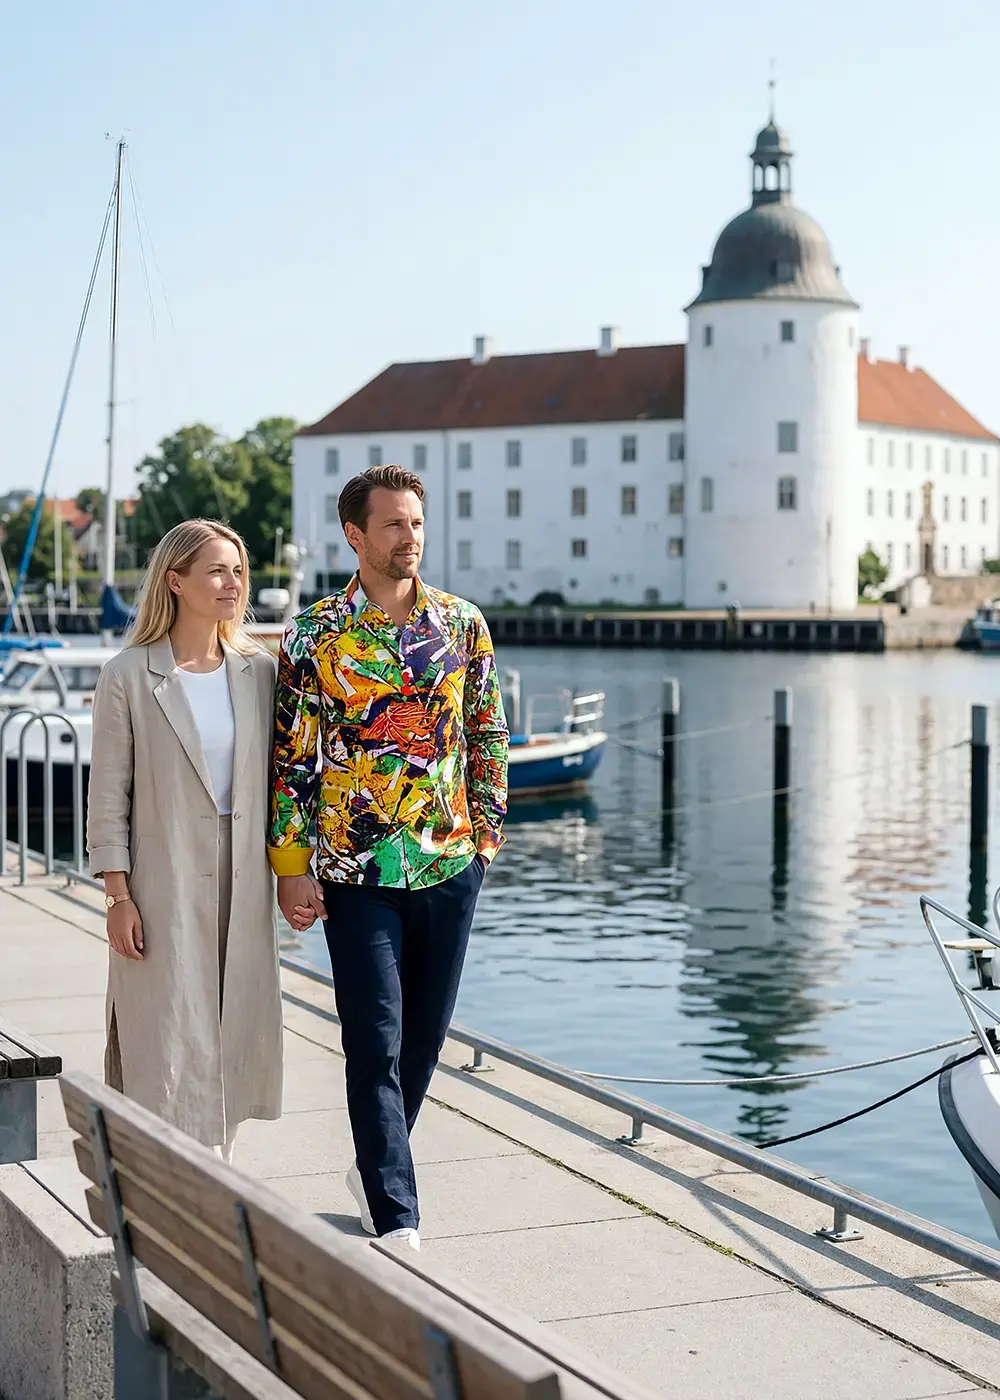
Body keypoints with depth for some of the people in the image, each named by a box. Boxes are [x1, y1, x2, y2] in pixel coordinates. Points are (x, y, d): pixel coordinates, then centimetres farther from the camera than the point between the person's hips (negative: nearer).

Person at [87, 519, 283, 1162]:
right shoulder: (128, 676, -6)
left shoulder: (259, 671, 5)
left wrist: (288, 875, 8)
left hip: (243, 883, 4)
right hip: (165, 885, -4)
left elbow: (275, 779, 11)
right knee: (168, 1042, -2)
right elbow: (108, 796, -4)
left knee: (233, 1038, 9)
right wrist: (119, 897, -8)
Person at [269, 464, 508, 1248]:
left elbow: (488, 737, 12)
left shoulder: (463, 624, 4)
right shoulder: (314, 637, -4)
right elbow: (291, 757, -3)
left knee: (425, 1034, 13)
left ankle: (378, 1167, 34)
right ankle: (397, 1218, -3)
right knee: (376, 1042, -5)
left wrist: (487, 832, 9)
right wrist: (291, 867, -6)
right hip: (358, 873, -3)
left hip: (450, 865, 4)